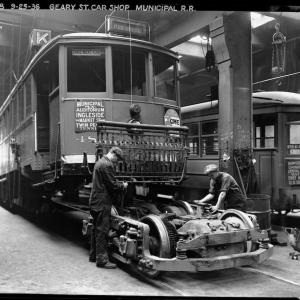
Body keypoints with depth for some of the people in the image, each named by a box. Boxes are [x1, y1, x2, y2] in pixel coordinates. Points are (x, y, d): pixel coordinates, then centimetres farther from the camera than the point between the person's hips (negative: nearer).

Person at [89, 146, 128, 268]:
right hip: (102, 202, -10)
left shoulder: (99, 162, 15)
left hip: (95, 201, 10)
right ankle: (102, 259, 0)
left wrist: (119, 183, 14)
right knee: (102, 230, -5)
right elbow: (112, 185, -18)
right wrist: (123, 185, -1)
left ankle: (94, 255, 27)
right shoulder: (107, 165, -18)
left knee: (97, 229, 17)